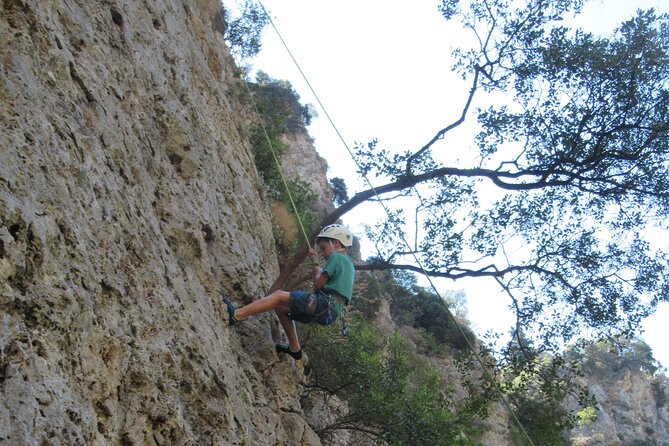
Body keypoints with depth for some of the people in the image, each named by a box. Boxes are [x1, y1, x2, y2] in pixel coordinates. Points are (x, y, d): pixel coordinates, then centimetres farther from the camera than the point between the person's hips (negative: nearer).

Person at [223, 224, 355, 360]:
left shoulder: (335, 257, -2)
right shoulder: (348, 264, 26)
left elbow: (318, 284, -8)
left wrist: (316, 265, 11)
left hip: (325, 303, -9)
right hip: (328, 313, 9)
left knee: (278, 295, -12)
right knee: (280, 307, 17)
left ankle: (236, 315, -23)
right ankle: (294, 348, 20)